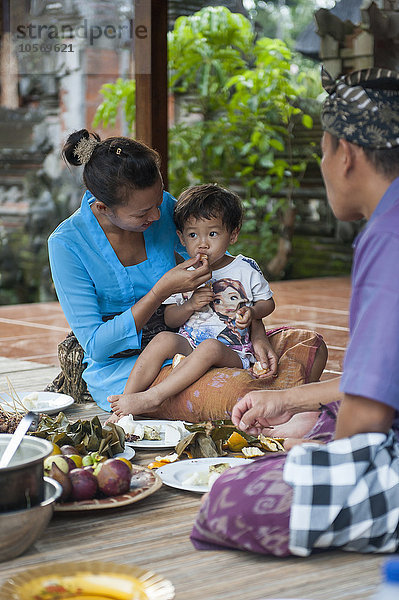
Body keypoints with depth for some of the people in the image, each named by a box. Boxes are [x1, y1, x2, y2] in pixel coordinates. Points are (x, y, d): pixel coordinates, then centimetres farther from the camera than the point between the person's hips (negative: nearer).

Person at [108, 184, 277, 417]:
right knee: (164, 339, -27)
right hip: (189, 344, 3)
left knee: (210, 347, -35)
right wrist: (190, 306, -13)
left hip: (233, 352, -2)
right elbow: (169, 319, 8)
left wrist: (252, 312, -10)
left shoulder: (246, 269, 2)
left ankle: (153, 397, -41)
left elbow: (267, 302, 13)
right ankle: (127, 398, -31)